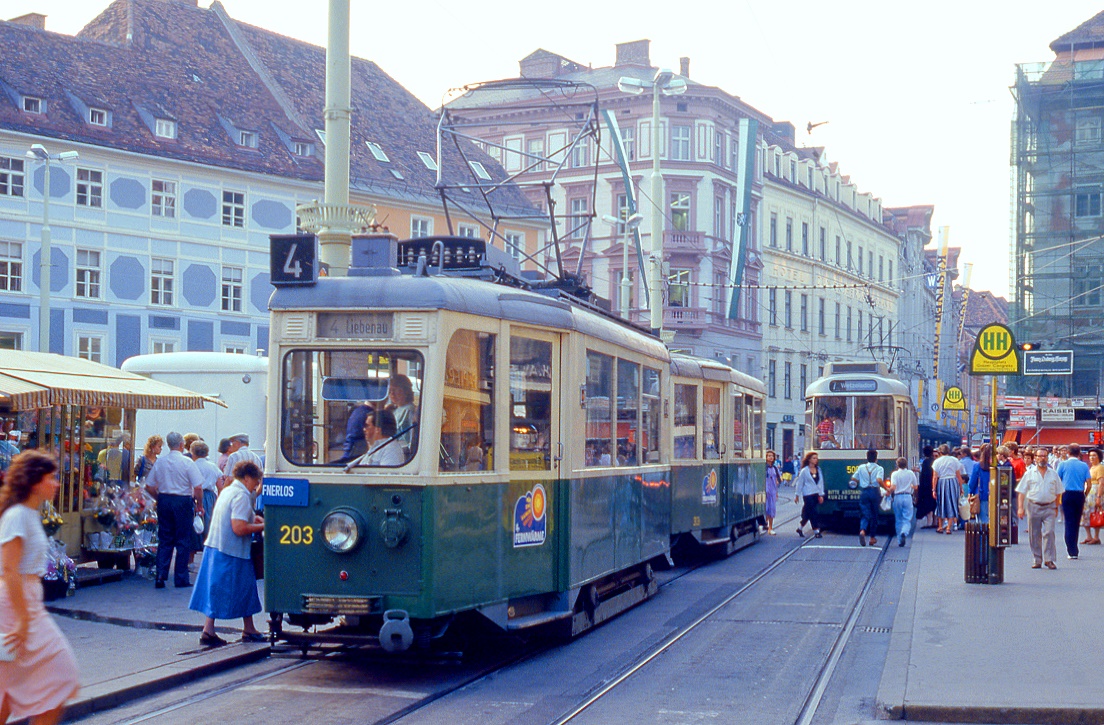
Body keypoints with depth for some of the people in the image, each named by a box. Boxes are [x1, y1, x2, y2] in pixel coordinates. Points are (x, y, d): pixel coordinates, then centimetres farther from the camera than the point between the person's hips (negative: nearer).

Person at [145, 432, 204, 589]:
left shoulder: (160, 461, 2)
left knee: (165, 540, 12)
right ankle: (181, 579, 8)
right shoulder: (187, 462, -11)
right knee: (183, 541, 5)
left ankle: (161, 576, 3)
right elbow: (198, 488, -13)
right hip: (183, 502, -4)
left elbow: (149, 487, 5)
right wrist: (199, 504, 1)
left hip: (164, 501, 4)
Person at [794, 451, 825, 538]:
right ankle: (816, 531, -6)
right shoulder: (804, 471, -4)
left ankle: (800, 527, 25)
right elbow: (800, 483, -1)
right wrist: (797, 495, 0)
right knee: (813, 513, -8)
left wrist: (821, 495, 7)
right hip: (808, 494, -5)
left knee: (807, 513, 10)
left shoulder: (818, 470, 10)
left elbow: (821, 482, 12)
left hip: (816, 495, 5)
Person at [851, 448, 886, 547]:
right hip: (875, 492, -2)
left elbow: (853, 478, 6)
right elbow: (879, 480, -19)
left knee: (865, 515, 0)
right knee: (874, 515, 13)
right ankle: (872, 538, 20)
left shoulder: (861, 467, 6)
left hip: (864, 492, 2)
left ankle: (862, 531, -30)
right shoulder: (879, 468, -3)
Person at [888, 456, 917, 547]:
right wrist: (914, 493, 32)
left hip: (897, 497, -1)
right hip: (908, 497, 1)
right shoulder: (911, 474, 4)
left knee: (898, 520, 10)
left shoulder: (895, 474, -4)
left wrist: (888, 492, 4)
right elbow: (915, 488, 12)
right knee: (907, 519, 0)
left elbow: (893, 487, -15)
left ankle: (900, 540, 11)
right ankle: (904, 533, -30)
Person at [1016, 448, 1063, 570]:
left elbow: (1058, 492, 16)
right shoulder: (1029, 474, 4)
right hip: (1033, 506, 0)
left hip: (1049, 507, 0)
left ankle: (1049, 559, -7)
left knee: (1049, 532, -10)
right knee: (1034, 535, 3)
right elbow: (1021, 492, 2)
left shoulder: (1053, 474, 9)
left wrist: (1056, 507, 13)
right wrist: (1020, 507, -7)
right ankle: (1036, 560, 10)